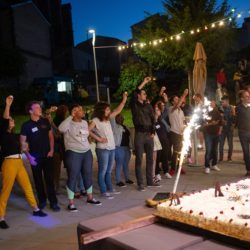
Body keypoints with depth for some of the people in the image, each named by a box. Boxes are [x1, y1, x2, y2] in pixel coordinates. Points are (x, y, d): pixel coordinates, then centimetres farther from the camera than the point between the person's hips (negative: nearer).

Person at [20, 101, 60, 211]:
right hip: (35, 157, -1)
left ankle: (53, 202, 5)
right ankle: (42, 201, 23)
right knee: (38, 180, 9)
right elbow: (22, 142, -5)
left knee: (49, 179, 1)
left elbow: (51, 136, 10)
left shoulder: (45, 121, 1)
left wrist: (51, 150, -1)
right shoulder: (26, 125, -7)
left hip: (47, 155, 1)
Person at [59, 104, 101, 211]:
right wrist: (71, 116, -27)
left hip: (87, 152, 7)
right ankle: (71, 203, 6)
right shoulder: (69, 124, -12)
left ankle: (90, 197, 30)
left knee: (88, 175, 14)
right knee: (73, 177, -2)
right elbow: (61, 128, -33)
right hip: (73, 153, -7)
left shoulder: (85, 123, 10)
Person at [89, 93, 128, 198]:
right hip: (102, 149, -8)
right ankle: (103, 191, 6)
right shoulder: (96, 120, -9)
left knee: (109, 171, 16)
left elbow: (118, 111, 13)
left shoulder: (108, 119, 12)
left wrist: (124, 100, 6)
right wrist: (98, 138, -15)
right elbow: (88, 130, -18)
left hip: (111, 148, 8)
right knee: (103, 171, 0)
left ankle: (110, 189, 26)